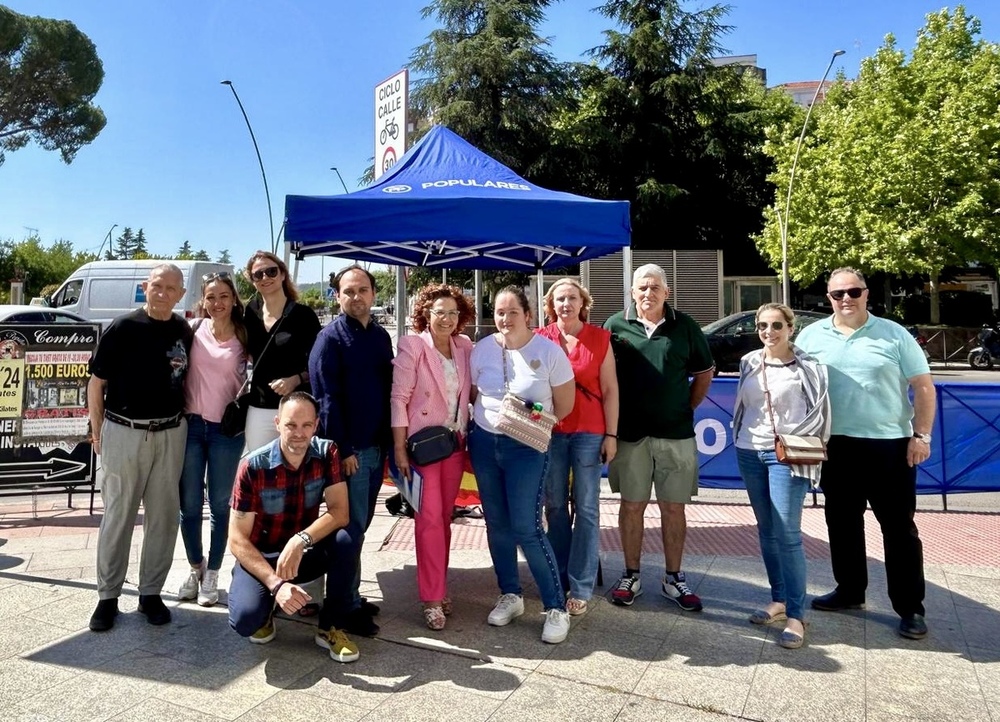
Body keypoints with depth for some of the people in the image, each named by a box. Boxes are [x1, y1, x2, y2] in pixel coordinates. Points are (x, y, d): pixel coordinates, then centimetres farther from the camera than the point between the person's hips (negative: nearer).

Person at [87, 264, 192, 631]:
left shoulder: (185, 332, 3)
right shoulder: (122, 328, -7)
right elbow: (96, 382, -1)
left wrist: (180, 416, 6)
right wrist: (98, 430, 0)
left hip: (170, 434, 3)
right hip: (123, 432, -3)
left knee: (164, 515, 8)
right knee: (118, 515, 6)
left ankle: (151, 593, 22)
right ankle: (108, 596, 19)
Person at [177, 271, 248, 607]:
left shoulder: (245, 337, 0)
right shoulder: (193, 328, 0)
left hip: (226, 429, -1)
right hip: (190, 425, 1)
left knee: (220, 505, 9)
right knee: (189, 505, 9)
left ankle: (212, 574, 25)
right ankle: (195, 567, 32)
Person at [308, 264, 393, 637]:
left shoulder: (381, 336, 11)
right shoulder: (330, 338, -8)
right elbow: (327, 398, -13)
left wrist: (387, 440, 9)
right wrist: (343, 449, -16)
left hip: (376, 445, 7)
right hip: (349, 449, -6)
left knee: (360, 525, 15)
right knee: (350, 528, 0)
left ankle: (350, 596, 29)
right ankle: (348, 606, 13)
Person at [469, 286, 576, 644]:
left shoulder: (548, 350, -9)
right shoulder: (481, 349, 0)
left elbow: (565, 402, -2)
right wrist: (489, 421, 0)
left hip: (527, 448, -4)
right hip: (484, 443, 4)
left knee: (526, 529, -8)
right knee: (496, 524, 12)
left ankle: (556, 607, 7)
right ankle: (510, 595, 29)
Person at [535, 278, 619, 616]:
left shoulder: (600, 338, 0)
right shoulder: (540, 339, 3)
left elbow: (610, 390, 1)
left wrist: (611, 435, -4)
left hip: (589, 432, -1)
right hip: (550, 432, 2)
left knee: (586, 509, 2)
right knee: (555, 506, 9)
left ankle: (580, 587, 11)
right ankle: (558, 579, 23)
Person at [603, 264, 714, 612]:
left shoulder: (685, 326, 3)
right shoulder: (616, 325, 0)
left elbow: (704, 373, 12)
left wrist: (686, 409, 4)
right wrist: (612, 421, 2)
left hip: (676, 434, 1)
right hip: (630, 433, -1)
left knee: (674, 508, 9)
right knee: (631, 505, 9)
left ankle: (673, 578, 23)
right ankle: (631, 576, 23)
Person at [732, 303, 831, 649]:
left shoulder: (808, 367, -5)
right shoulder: (749, 362, 8)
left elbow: (818, 411, -5)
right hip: (750, 453, 5)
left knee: (787, 534, -8)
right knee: (766, 531, 12)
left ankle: (796, 614, 1)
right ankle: (779, 599, 24)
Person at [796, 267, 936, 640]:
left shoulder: (895, 335, -1)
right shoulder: (811, 336, 4)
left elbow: (923, 387, 1)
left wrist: (921, 435, -7)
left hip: (889, 445, -2)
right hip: (835, 446, 3)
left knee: (899, 528, 4)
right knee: (842, 523, 14)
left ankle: (910, 608, 15)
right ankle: (849, 591, 30)